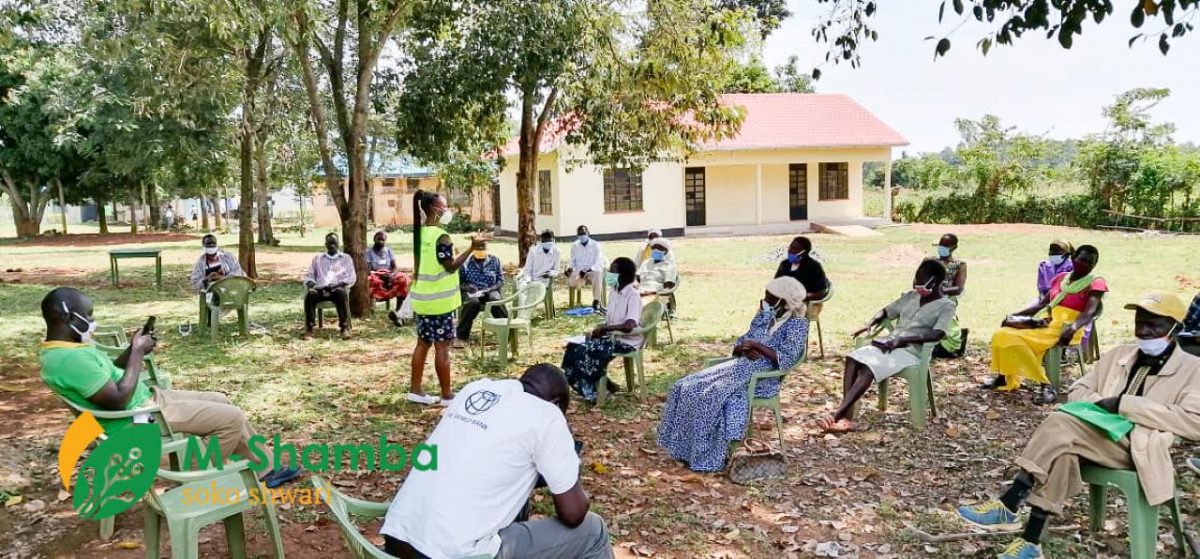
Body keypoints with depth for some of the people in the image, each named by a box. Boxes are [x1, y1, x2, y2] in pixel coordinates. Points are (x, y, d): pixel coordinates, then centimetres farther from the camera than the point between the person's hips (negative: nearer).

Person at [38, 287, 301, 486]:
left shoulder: (61, 349, 6)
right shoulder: (69, 358, -27)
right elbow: (118, 400, -28)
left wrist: (133, 350, 2)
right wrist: (137, 353, -19)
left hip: (146, 398, 11)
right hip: (139, 419, -11)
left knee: (220, 402, 14)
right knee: (232, 418, -12)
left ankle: (267, 469, 20)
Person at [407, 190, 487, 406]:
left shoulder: (420, 233, 9)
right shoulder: (440, 236, -17)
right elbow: (451, 266, -18)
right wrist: (471, 248, -21)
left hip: (421, 298, 8)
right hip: (439, 300, -8)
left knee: (423, 343, 14)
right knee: (442, 347, -2)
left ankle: (415, 390, 19)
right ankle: (446, 396, 4)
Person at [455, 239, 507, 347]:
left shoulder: (494, 260, 8)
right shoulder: (465, 262, 4)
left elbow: (501, 280, 8)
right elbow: (457, 282, 5)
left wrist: (491, 289, -11)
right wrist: (467, 287, -16)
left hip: (490, 291, 1)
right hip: (472, 293, -1)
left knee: (497, 301, -35)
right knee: (473, 303, -37)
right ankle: (461, 336, -31)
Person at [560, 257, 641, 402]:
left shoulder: (633, 296, -19)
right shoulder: (613, 292, 7)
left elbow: (629, 326, -32)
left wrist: (603, 329, -22)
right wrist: (597, 331, -5)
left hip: (627, 341, -9)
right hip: (611, 336, 9)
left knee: (589, 352, -25)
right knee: (574, 347, -7)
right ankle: (589, 389, 1)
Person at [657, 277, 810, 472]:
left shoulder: (797, 324, -5)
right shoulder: (764, 315, 15)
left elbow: (785, 359, -17)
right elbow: (738, 345, 14)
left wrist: (757, 345, -19)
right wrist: (746, 349, -9)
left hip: (762, 378, -7)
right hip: (741, 366, 8)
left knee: (712, 396, -28)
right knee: (687, 387, -10)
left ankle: (710, 457, -15)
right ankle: (689, 449, -6)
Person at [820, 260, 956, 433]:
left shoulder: (947, 305, -1)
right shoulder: (911, 296, 18)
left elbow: (937, 334, -16)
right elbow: (886, 312, 24)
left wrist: (903, 339, -22)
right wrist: (869, 325, 2)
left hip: (912, 352, -6)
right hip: (890, 344, 6)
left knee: (869, 367, -32)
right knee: (853, 358, -23)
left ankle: (837, 415, -35)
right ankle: (846, 417, -31)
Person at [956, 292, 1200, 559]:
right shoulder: (1116, 355, 20)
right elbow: (1077, 391, 17)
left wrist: (1124, 404, -16)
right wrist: (1102, 405, -7)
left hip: (1140, 449, -4)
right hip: (1099, 434, 5)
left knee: (1059, 425, -30)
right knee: (1060, 451, -31)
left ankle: (1009, 508, -26)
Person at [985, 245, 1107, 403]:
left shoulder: (1095, 283, -2)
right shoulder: (1061, 278, 16)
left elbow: (1089, 313, -16)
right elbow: (1042, 303, 19)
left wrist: (1072, 328, -36)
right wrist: (1014, 315, 9)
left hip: (1064, 329, -6)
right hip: (1045, 321, 6)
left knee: (1018, 339, -29)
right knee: (1002, 335, -13)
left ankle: (1046, 385, -25)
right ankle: (1004, 378, -2)